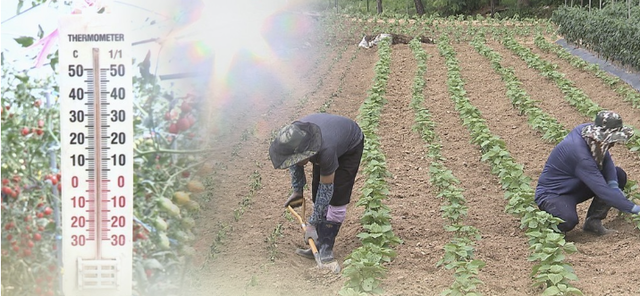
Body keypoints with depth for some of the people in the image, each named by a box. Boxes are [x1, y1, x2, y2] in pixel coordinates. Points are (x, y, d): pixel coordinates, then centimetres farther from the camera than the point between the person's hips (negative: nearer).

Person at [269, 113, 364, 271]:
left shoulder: (325, 150, -46)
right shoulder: (293, 140, -31)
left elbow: (327, 188, -33)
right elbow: (295, 163, -4)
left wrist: (312, 224, -29)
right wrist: (297, 191, -1)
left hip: (350, 147, -6)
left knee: (336, 199, -13)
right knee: (318, 198, 2)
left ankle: (326, 249, -8)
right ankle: (319, 246, 8)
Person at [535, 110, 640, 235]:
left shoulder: (587, 129, -13)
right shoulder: (580, 155, -35)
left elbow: (606, 160, -1)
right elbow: (602, 191, -36)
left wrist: (613, 184, -20)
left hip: (575, 186, 9)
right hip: (552, 193, -9)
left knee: (619, 175, -2)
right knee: (569, 221, -39)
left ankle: (593, 221, 0)